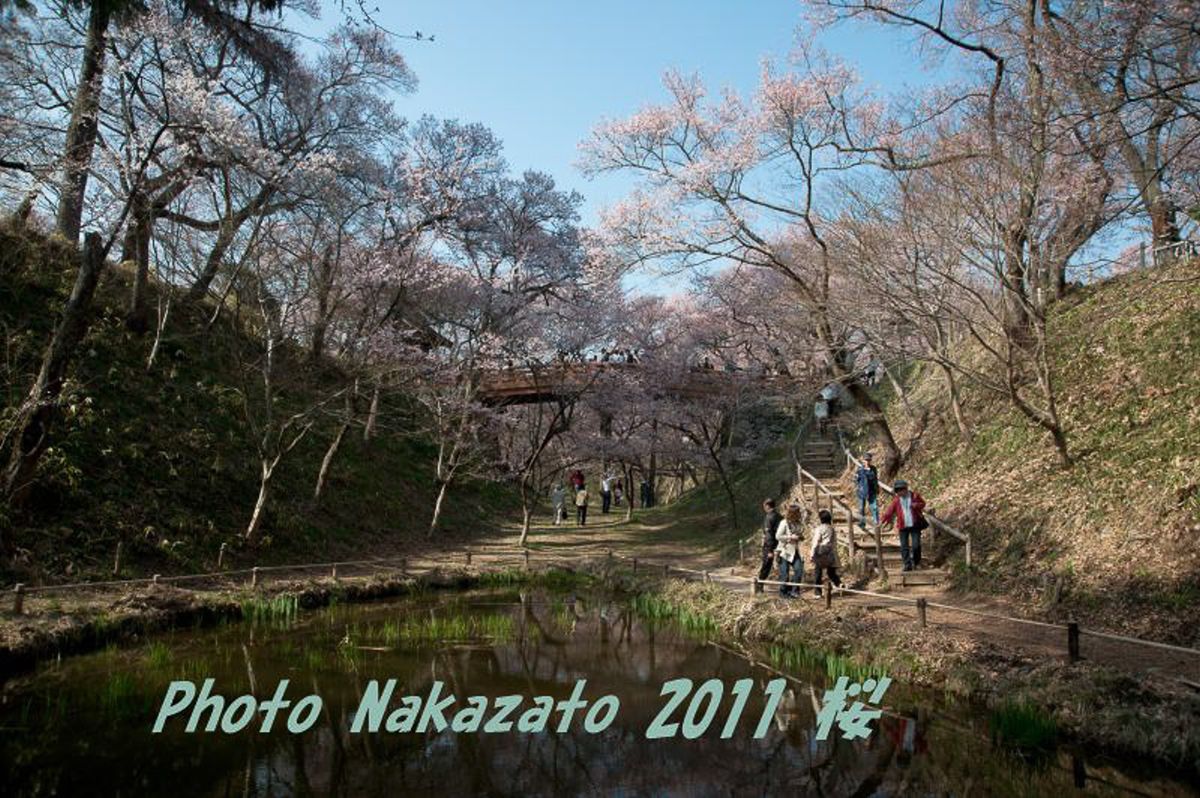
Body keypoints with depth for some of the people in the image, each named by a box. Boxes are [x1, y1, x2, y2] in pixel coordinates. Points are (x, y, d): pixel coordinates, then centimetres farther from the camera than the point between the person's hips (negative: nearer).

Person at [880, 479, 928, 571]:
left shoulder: (915, 496, -1)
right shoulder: (896, 500, 2)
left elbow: (922, 503, 9)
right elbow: (890, 511, -1)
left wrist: (916, 505, -14)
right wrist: (882, 520, -13)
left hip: (915, 525, -2)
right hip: (903, 526, 2)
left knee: (916, 545, -4)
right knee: (904, 547, 0)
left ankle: (916, 562, 20)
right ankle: (907, 565, 6)